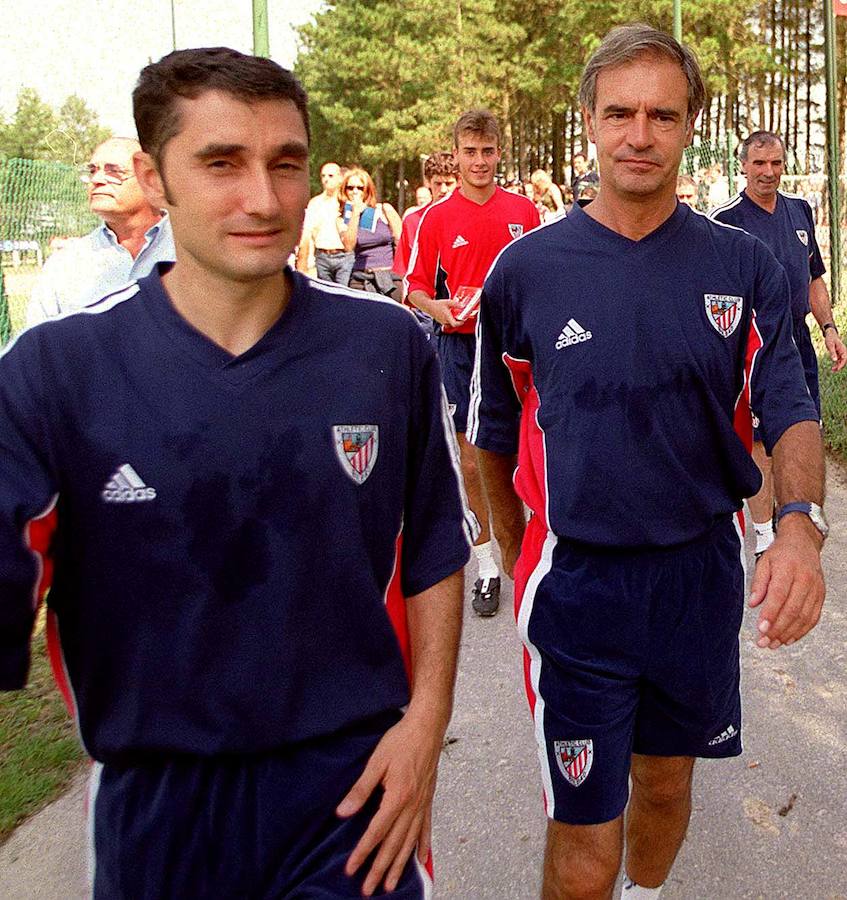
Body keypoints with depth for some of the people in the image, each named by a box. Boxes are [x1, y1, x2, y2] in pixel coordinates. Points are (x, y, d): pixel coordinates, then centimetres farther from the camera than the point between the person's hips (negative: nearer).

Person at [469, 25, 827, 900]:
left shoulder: (744, 265, -2)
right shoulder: (527, 268, -6)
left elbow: (791, 414, -2)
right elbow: (495, 441, 4)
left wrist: (800, 524, -22)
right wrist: (520, 566, 6)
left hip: (703, 573, 3)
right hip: (576, 586, -2)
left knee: (666, 782, 24)